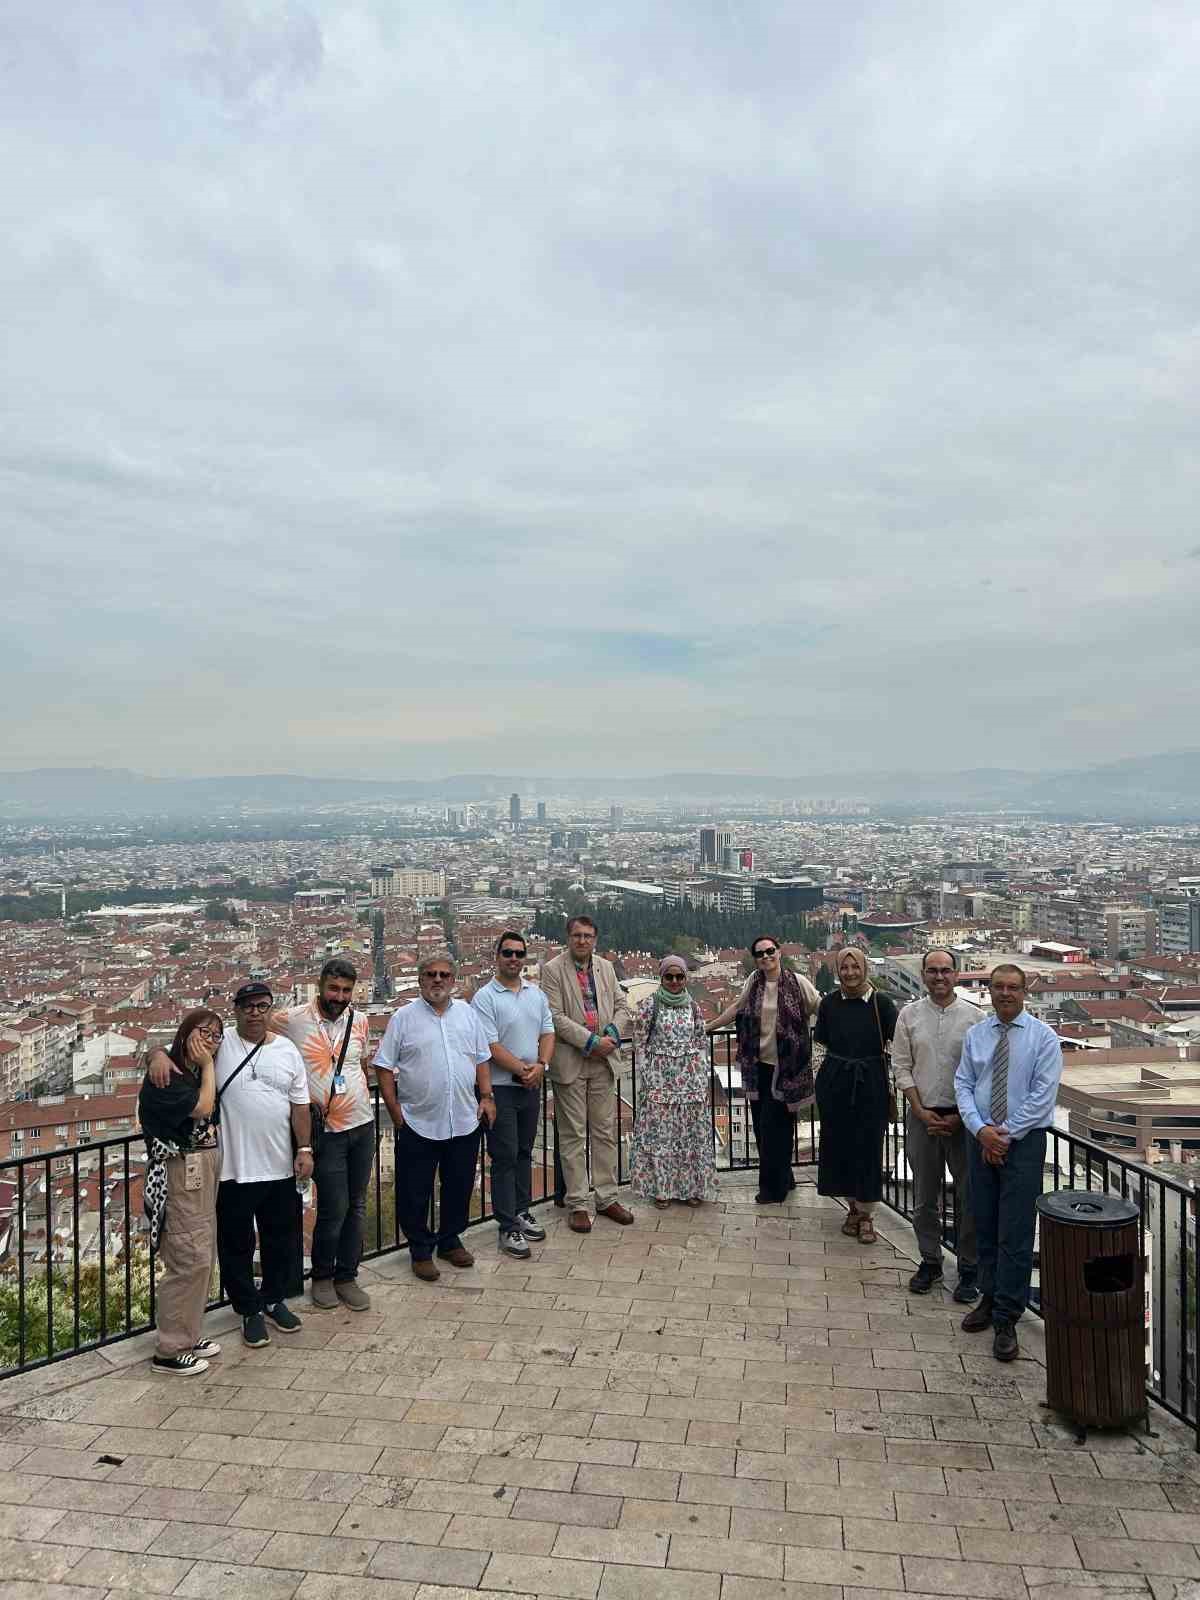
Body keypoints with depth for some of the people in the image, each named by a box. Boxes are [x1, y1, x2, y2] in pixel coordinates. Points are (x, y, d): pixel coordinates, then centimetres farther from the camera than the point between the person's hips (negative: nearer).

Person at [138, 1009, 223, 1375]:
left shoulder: (196, 1073, 14)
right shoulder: (165, 1076, -12)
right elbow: (202, 1108, -18)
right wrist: (207, 1066, -10)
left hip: (205, 1169, 9)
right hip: (180, 1173, -9)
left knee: (203, 1256, 13)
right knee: (190, 1259, -7)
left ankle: (187, 1335, 26)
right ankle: (168, 1351, 4)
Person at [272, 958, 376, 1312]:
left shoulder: (359, 1021, 3)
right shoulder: (291, 1020, -10)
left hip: (363, 1125, 4)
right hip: (326, 1130, -4)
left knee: (356, 1206, 11)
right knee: (334, 1209, -1)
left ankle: (347, 1276, 26)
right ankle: (322, 1276, 22)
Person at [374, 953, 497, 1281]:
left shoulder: (467, 1013, 7)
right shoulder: (403, 1018, -5)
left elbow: (482, 1059, 12)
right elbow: (384, 1067, -4)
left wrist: (487, 1097, 4)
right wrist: (395, 1110, -7)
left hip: (464, 1121, 3)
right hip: (418, 1124, -3)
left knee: (459, 1187, 15)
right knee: (415, 1193, 7)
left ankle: (450, 1241, 33)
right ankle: (421, 1251, 23)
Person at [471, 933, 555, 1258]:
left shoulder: (536, 994, 8)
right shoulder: (485, 997, -11)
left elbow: (547, 1033, 7)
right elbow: (491, 1046, -16)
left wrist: (541, 1065, -10)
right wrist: (523, 1069, -16)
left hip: (532, 1085, 6)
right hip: (501, 1087, -6)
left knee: (524, 1152, 16)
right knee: (505, 1157, -1)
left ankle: (522, 1212, 29)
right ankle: (508, 1228, 5)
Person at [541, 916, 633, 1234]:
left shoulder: (606, 967, 10)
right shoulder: (552, 970, -6)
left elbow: (621, 1006, 12)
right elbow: (556, 1017, -13)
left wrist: (612, 1034, -7)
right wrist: (591, 1041, -16)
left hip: (603, 1061, 5)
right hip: (570, 1062, -5)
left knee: (606, 1132, 10)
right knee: (573, 1136, 3)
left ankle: (607, 1199, 21)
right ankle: (578, 1205, 12)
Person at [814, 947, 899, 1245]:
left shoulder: (881, 1003, -6)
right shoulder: (830, 1002, 1)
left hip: (871, 1083, -2)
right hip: (835, 1083, 3)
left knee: (869, 1146, 2)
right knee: (839, 1143, 9)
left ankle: (866, 1215, 16)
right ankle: (853, 1206, 27)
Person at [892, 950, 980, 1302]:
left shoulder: (973, 1016, -3)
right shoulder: (909, 1014, 2)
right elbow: (901, 1067, 2)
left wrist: (961, 1116, -8)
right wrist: (921, 1112, -6)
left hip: (963, 1117, -1)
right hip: (921, 1115, 2)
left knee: (969, 1196, 4)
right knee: (924, 1196, 11)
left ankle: (969, 1269, 18)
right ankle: (930, 1261, 26)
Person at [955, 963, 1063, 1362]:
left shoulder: (1043, 1037, -5)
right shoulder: (975, 1035, 6)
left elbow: (1042, 1095, -11)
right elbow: (963, 1085, 3)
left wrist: (1005, 1134, -13)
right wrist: (981, 1129, -12)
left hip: (1023, 1142, -4)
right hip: (981, 1140, 4)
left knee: (1015, 1235, -3)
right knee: (985, 1227, 12)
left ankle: (1006, 1320, 5)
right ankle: (990, 1299, 28)